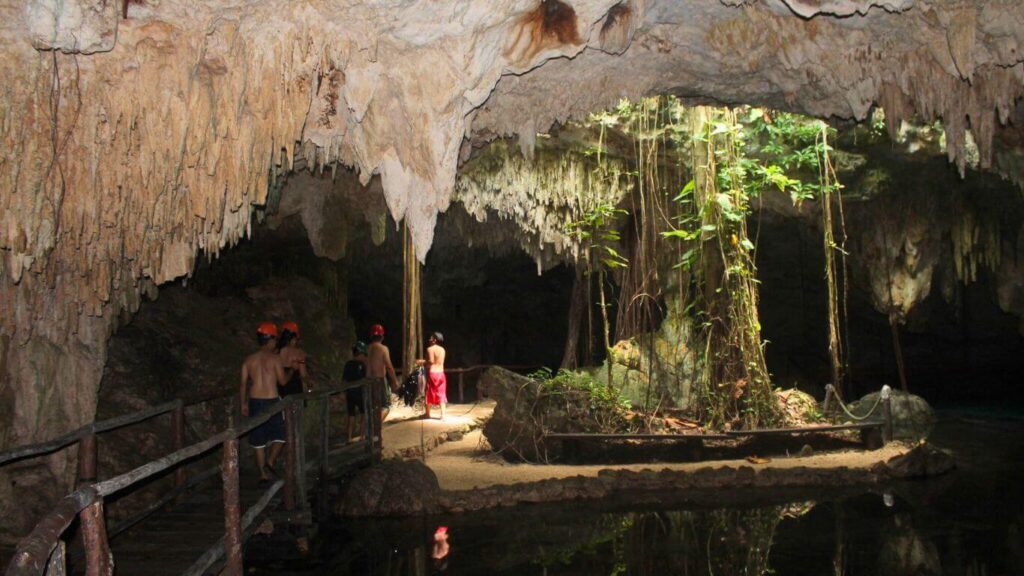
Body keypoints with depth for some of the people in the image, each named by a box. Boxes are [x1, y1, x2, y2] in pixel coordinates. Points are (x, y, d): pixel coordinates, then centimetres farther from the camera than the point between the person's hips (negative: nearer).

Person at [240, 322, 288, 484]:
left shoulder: (249, 359, 5)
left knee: (258, 439, 11)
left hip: (254, 402, 4)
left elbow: (243, 384, 6)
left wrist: (244, 404, 15)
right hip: (272, 401, -4)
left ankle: (263, 473, 14)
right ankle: (270, 462, -7)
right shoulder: (275, 358, -8)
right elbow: (282, 381, -5)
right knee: (279, 435, 12)